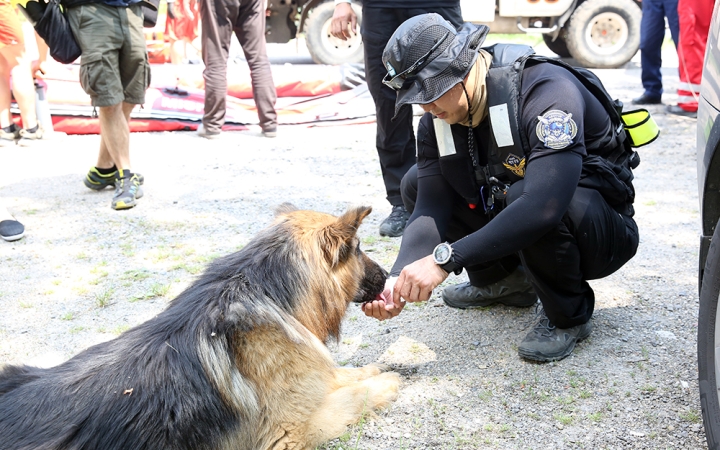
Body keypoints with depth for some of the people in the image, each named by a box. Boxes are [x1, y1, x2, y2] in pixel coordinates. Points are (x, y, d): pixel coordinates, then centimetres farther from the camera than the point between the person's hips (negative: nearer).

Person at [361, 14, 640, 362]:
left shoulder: (546, 89, -30)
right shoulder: (436, 121, -8)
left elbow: (543, 205, -43)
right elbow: (431, 209, -13)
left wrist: (445, 259, -44)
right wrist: (399, 278, -32)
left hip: (603, 229, -7)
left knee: (518, 195, -38)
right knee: (416, 184, -1)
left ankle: (569, 317, -12)